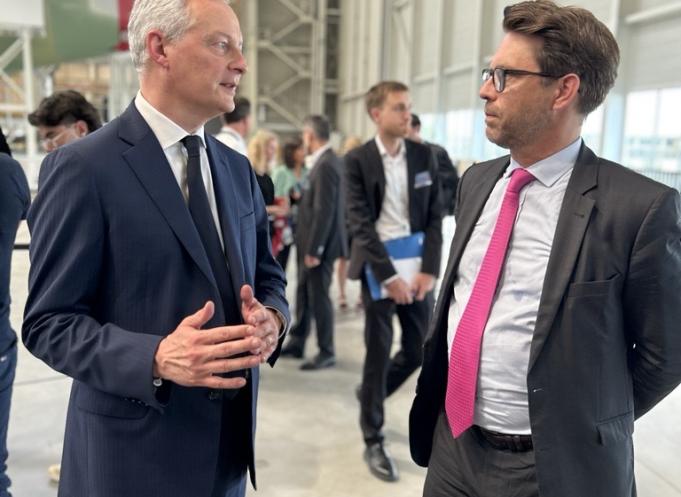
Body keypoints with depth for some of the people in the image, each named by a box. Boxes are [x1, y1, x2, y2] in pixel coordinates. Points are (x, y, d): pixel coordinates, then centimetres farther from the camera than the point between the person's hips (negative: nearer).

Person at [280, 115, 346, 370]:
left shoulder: (326, 165, -19)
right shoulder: (325, 161, 10)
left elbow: (324, 211, -23)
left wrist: (314, 249, -20)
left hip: (319, 243, -9)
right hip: (311, 241, 9)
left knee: (318, 296, 1)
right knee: (304, 292, 17)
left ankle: (327, 352, 14)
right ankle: (296, 342, 30)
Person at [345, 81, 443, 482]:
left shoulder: (424, 156, 5)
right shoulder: (358, 160, -6)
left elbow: (435, 217, 2)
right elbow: (361, 225, -11)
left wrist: (429, 270, -9)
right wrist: (389, 275, -18)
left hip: (417, 267, 4)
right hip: (378, 268, -4)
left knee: (420, 350, 10)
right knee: (378, 353, 3)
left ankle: (370, 394, 38)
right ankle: (374, 441, 18)